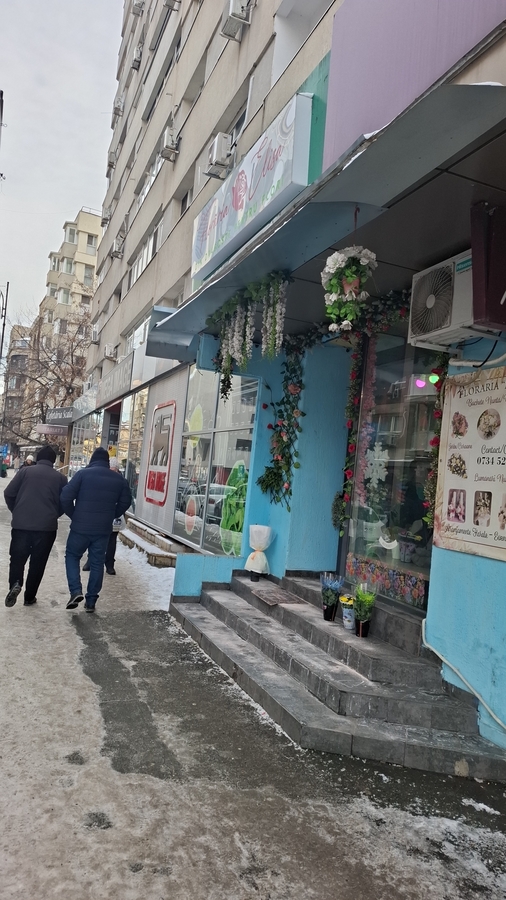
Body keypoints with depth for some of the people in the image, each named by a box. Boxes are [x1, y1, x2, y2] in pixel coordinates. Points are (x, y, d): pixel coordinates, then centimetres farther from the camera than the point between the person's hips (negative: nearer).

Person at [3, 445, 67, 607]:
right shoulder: (60, 477, 5)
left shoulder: (25, 471, 3)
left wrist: (16, 512, 16)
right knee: (38, 562, 11)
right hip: (47, 526, 0)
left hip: (21, 524, 0)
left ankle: (15, 584, -10)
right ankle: (30, 597, 15)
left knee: (17, 558, 14)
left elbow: (8, 493, 1)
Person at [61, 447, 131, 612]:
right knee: (97, 563, 12)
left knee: (72, 555, 16)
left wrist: (73, 515, 4)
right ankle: (91, 601, 14)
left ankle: (76, 591, -1)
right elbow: (125, 502, 8)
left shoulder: (83, 473, -6)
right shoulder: (119, 478, 5)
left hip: (80, 527, -2)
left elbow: (66, 497, -11)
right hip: (103, 529, 3)